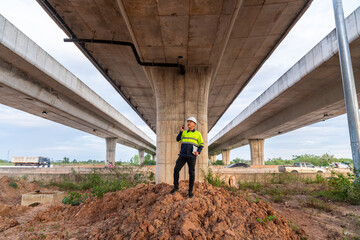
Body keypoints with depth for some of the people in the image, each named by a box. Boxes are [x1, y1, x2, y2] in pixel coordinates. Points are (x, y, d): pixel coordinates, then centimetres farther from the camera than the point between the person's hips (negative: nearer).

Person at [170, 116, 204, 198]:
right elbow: (178, 139, 7)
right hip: (183, 155, 3)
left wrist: (198, 152, -10)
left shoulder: (198, 134, 5)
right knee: (176, 170, -6)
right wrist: (181, 131, -2)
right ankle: (176, 187, 10)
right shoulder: (184, 132, 14)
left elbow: (201, 145, 8)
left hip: (192, 156, -3)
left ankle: (190, 191, 11)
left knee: (191, 173, -1)